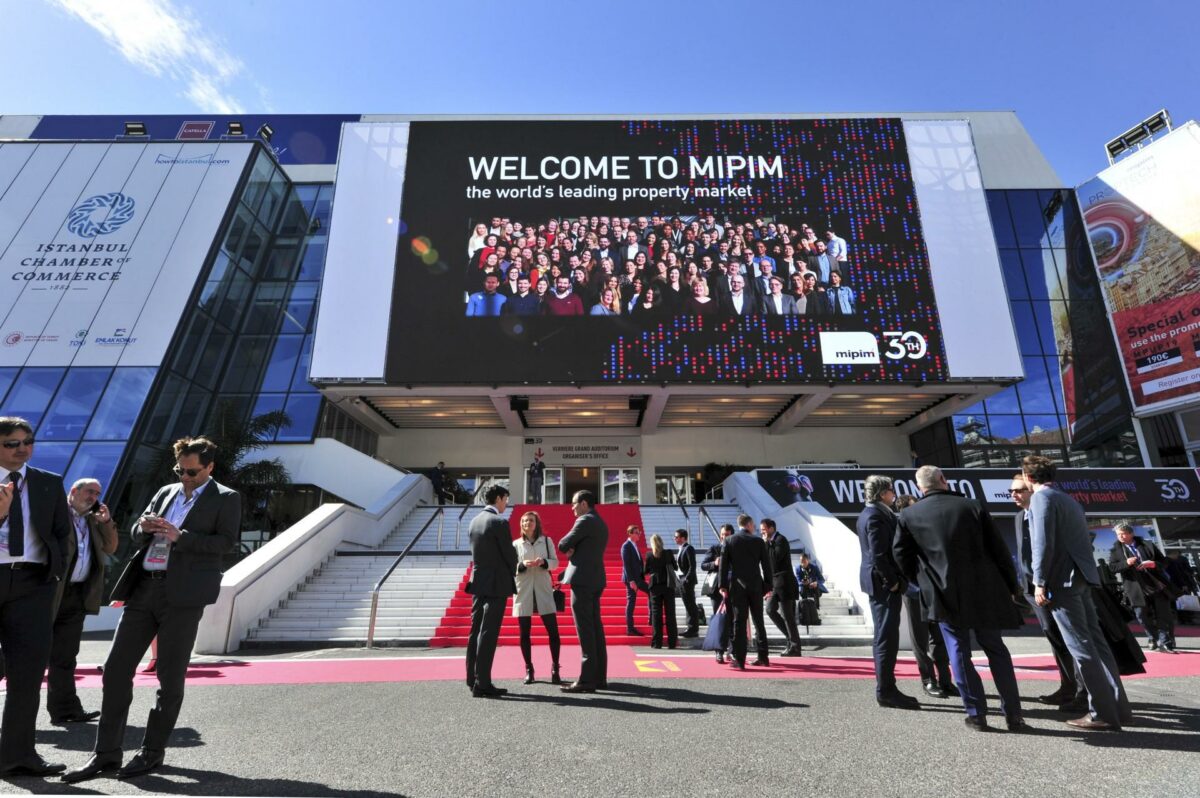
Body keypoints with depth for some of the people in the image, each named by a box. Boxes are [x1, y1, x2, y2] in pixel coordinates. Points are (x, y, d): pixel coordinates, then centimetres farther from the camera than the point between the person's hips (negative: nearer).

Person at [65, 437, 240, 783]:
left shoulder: (226, 498, -1)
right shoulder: (166, 492, 17)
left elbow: (225, 541, -11)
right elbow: (137, 535, 19)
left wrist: (179, 536, -18)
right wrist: (144, 526, -4)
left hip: (183, 594, -6)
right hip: (144, 587, 6)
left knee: (170, 676, 3)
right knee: (116, 669, 7)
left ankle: (153, 752, 18)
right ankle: (106, 753, 20)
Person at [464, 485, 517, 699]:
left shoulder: (475, 521, 7)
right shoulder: (499, 522, -15)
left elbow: (476, 551, 12)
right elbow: (509, 553, -12)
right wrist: (513, 572, 8)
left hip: (478, 583, 8)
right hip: (496, 584, -8)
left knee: (476, 632, 13)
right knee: (488, 634, -3)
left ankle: (472, 679, 22)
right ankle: (482, 684, 1)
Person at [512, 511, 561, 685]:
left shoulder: (547, 541, 5)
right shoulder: (516, 544, 4)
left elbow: (555, 562, 5)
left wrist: (543, 562, -15)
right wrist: (522, 565, -17)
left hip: (543, 590, 0)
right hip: (523, 591, 0)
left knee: (553, 630, -3)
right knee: (524, 632, 5)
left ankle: (555, 669, 10)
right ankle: (528, 669, 19)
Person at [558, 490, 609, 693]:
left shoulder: (585, 521, -12)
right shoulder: (601, 523, 17)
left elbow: (563, 545, -10)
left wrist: (568, 549, 10)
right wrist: (573, 551, 1)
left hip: (582, 580, -9)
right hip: (595, 580, 9)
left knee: (585, 630, -6)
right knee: (595, 628, 10)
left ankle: (587, 680, -3)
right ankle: (599, 677, 15)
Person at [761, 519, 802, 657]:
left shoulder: (781, 540, -12)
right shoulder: (772, 541, 15)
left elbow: (775, 558, -23)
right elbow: (768, 560, 19)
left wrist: (766, 543, -16)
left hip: (784, 583, -9)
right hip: (777, 583, 9)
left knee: (788, 615, -2)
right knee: (770, 610, 8)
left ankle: (795, 647, 7)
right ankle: (791, 637, 17)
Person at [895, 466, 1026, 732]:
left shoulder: (909, 516, -3)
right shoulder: (973, 507, -2)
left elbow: (901, 556, 0)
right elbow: (998, 549, 2)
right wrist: (1012, 585, 14)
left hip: (944, 594, -1)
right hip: (983, 590, 2)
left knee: (959, 652, 9)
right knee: (996, 650, 15)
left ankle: (976, 714, 12)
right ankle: (1013, 714, 19)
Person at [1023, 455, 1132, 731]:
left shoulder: (1041, 497, -9)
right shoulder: (1067, 499, 19)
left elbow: (1043, 543, -16)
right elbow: (1080, 540, 21)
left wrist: (1039, 582, -13)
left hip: (1062, 579, -9)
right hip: (1081, 576, 9)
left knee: (1081, 647, -4)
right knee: (1095, 641, 12)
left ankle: (1103, 714, 1)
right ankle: (1118, 707, 17)